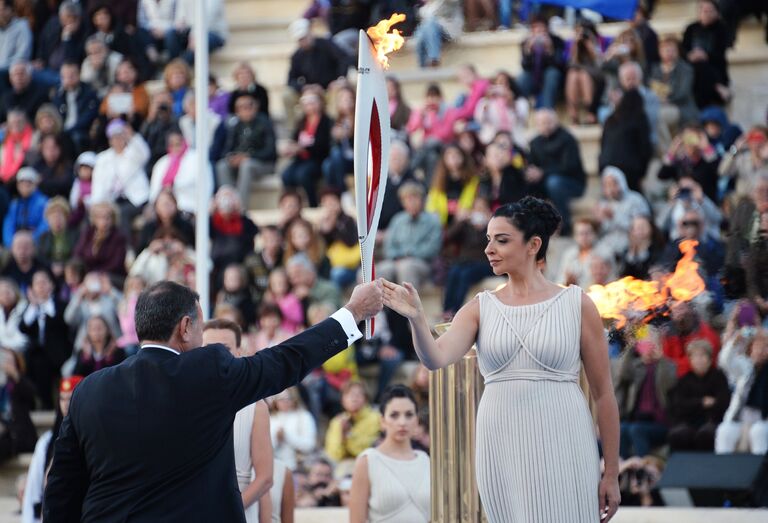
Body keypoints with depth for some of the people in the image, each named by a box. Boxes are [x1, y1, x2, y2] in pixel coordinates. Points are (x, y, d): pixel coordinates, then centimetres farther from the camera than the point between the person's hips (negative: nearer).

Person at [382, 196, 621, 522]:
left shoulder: (576, 304, 0)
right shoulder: (480, 309, 7)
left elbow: (603, 394, 2)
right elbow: (436, 358, -10)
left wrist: (611, 474, 0)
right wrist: (416, 318, -30)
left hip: (562, 450, -2)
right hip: (502, 451, 3)